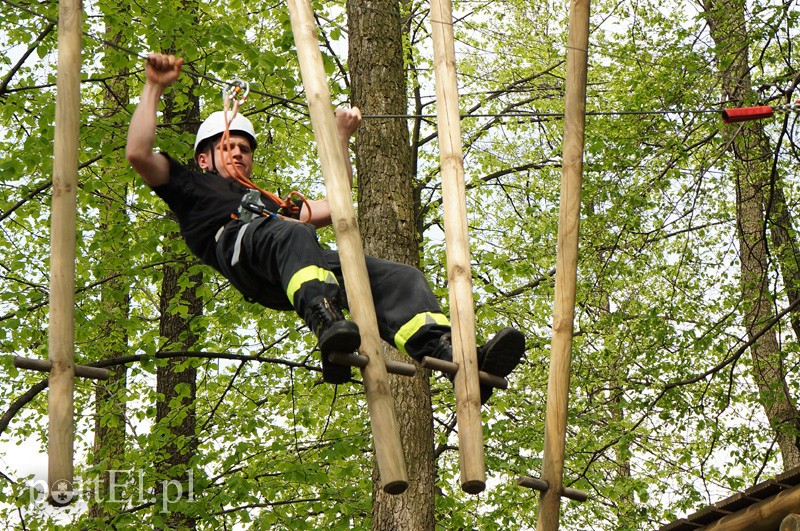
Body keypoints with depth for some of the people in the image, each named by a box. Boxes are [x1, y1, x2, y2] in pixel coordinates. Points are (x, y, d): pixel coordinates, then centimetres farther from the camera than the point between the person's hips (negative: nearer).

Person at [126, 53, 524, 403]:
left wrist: (342, 136, 52)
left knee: (400, 277, -21)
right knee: (292, 235, -43)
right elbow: (137, 154, 20)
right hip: (238, 248, -5)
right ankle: (328, 327, -69)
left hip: (312, 262, 6)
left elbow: (333, 205, 50)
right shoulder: (191, 187, 35)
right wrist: (154, 88, 19)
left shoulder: (269, 201, 49)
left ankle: (449, 355, -47)